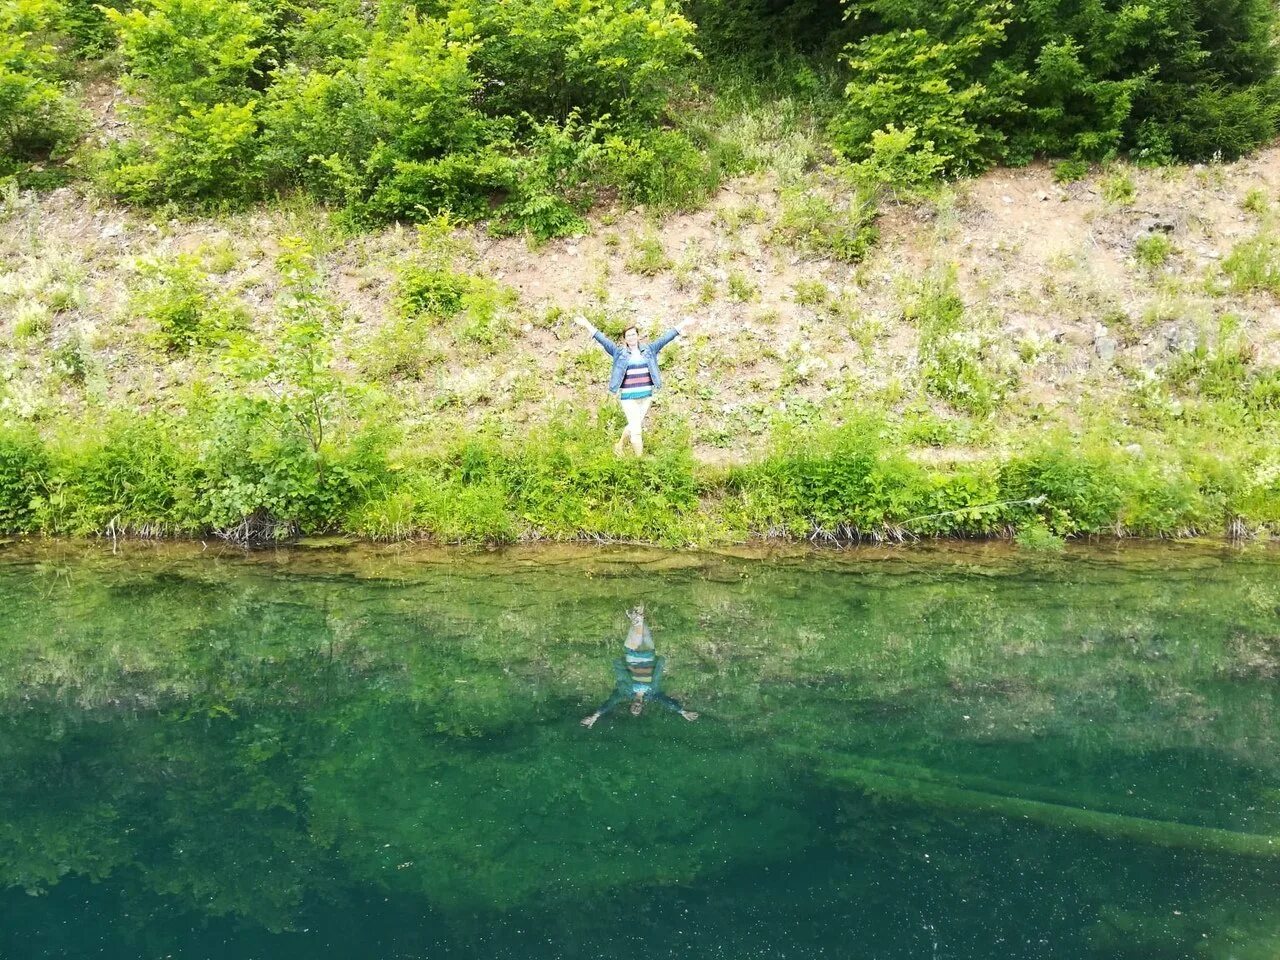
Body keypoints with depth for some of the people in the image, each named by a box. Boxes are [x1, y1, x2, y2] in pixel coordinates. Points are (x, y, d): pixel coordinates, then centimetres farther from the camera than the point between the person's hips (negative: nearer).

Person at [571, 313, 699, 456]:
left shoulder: (649, 350, 6)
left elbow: (665, 338, 4)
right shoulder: (619, 353, -1)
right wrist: (588, 326, -17)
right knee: (636, 430, -5)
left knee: (633, 425, 18)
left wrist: (681, 326, 1)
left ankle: (620, 446, 43)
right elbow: (603, 340, -8)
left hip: (646, 395, 4)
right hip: (628, 397, -3)